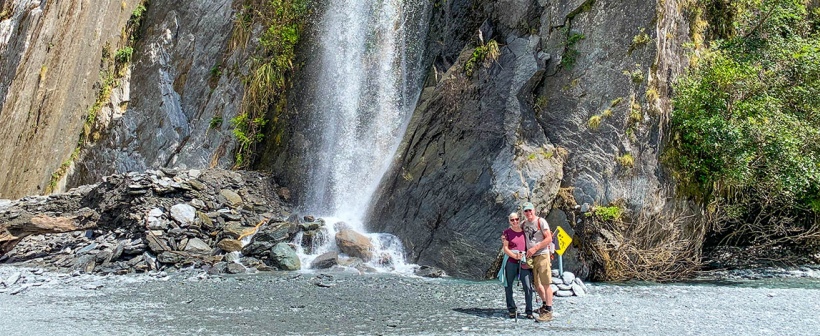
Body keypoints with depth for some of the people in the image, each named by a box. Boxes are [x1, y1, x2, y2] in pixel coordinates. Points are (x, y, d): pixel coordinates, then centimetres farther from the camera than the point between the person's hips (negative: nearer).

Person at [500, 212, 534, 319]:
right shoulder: (507, 232, 2)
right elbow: (505, 249, -4)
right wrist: (515, 256, -17)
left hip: (524, 263, 1)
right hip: (511, 262, -1)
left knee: (528, 287, -7)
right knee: (508, 286, 6)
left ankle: (529, 311, 3)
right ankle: (512, 309, 20)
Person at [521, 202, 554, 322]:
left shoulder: (541, 221, -6)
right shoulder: (524, 224, 12)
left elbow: (549, 239, -12)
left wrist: (535, 248, -16)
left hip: (542, 255, -7)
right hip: (530, 257, 7)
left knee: (546, 284, -7)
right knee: (536, 285, 15)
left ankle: (548, 312, -5)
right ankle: (545, 304, 34)